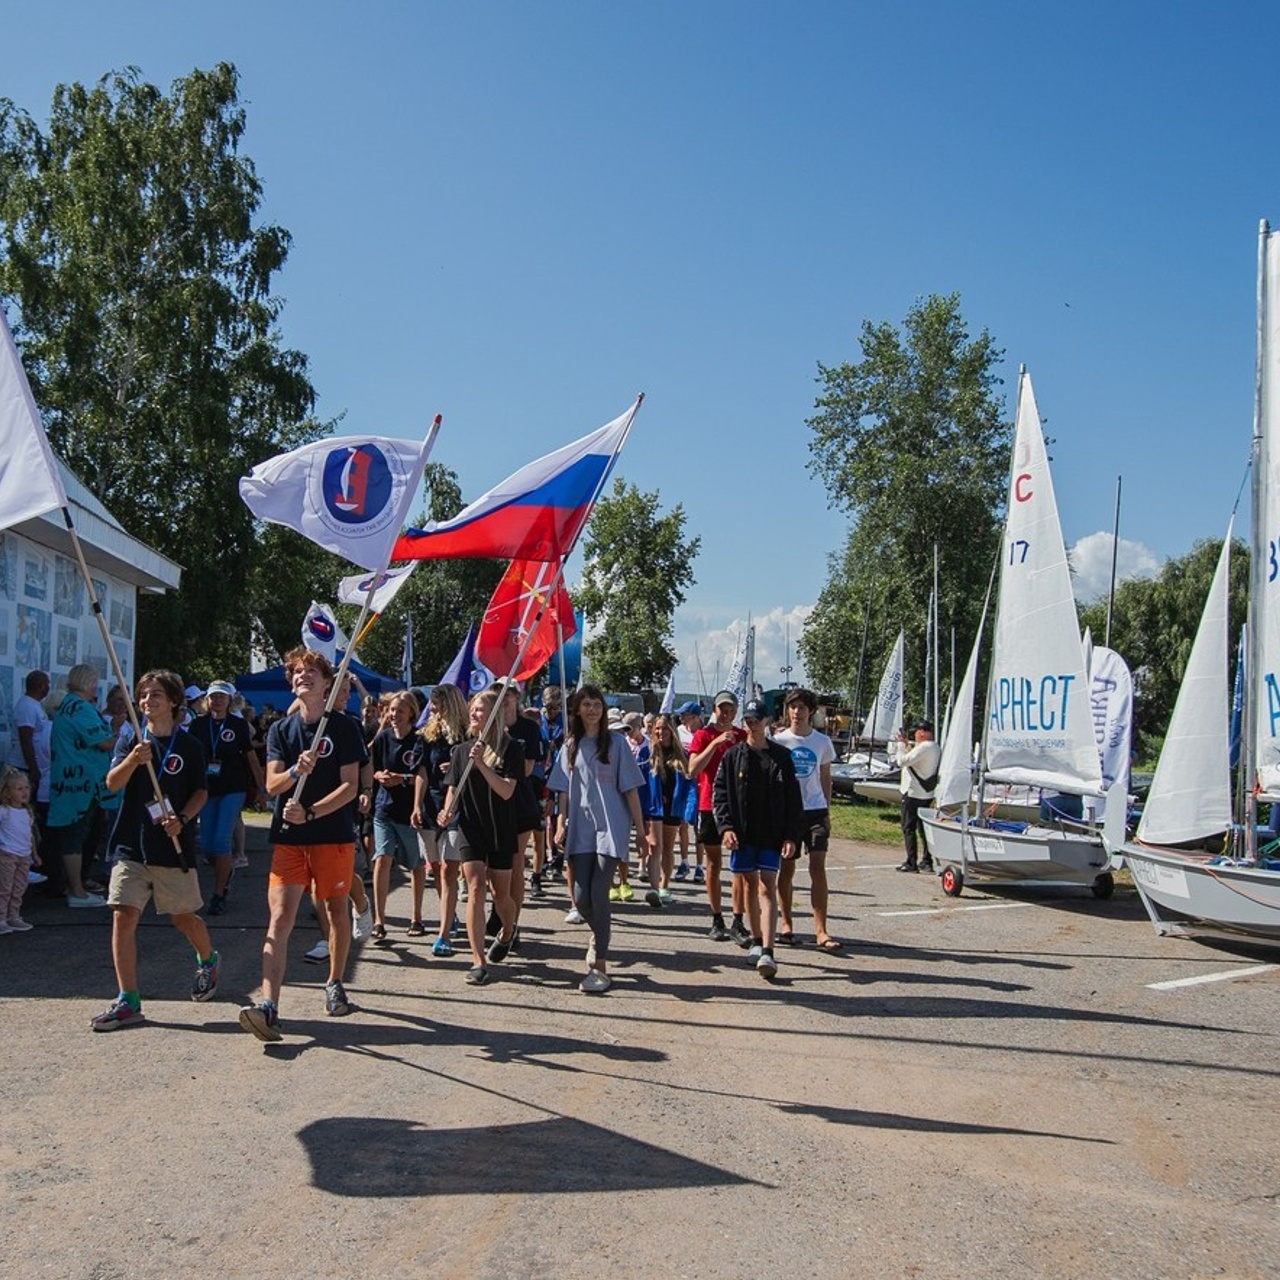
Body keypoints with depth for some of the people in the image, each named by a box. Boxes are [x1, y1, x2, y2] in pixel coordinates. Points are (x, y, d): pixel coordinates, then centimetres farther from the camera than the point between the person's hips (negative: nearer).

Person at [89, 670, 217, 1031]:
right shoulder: (131, 741, 6)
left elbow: (200, 792, 3)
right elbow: (112, 783, -7)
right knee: (124, 916, -6)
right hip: (131, 845, 2)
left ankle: (208, 961, 40)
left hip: (173, 846, -2)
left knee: (182, 917, 9)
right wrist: (132, 761, -27)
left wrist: (182, 819, -14)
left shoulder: (189, 746, 1)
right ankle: (128, 1002, -1)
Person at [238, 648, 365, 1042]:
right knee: (280, 919, -9)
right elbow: (272, 785, -1)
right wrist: (297, 770, -23)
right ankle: (269, 1007, -17)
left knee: (336, 910, 11)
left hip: (334, 834, -1)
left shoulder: (344, 727, -1)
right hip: (288, 836, 2)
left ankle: (334, 984, 32)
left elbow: (350, 786, -7)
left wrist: (309, 813, -18)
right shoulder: (281, 729, 8)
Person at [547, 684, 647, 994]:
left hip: (611, 827, -3)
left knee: (598, 893, -12)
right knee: (581, 896, 0)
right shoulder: (571, 745, 12)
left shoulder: (616, 742, 3)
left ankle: (599, 966, -6)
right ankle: (600, 934, 32)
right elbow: (564, 791, 13)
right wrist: (561, 825, 3)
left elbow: (630, 787, 2)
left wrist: (640, 827, -1)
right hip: (580, 829, 3)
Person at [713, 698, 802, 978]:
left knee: (767, 887, -8)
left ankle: (767, 952, -16)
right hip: (742, 833, 2)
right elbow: (720, 794, 3)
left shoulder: (781, 756, 2)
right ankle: (757, 941, 25)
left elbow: (793, 799, 3)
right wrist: (725, 826, -10)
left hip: (772, 834, -2)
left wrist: (790, 836, -3)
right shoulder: (733, 756, 4)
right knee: (748, 885, 10)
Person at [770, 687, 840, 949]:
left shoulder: (822, 742, 5)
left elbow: (825, 778, 13)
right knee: (787, 868, 6)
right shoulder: (778, 740, 0)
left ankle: (821, 931, -7)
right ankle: (786, 925, 18)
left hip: (815, 810, 1)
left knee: (818, 868, -6)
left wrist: (827, 812, 9)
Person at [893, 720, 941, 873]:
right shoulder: (936, 748, 12)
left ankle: (911, 863, -3)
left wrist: (900, 745, -7)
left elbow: (903, 761, -22)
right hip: (927, 793, 9)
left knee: (909, 828, -3)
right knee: (923, 827, 14)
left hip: (913, 794, -9)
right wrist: (906, 745, 13)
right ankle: (927, 862, 16)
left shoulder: (923, 747, -20)